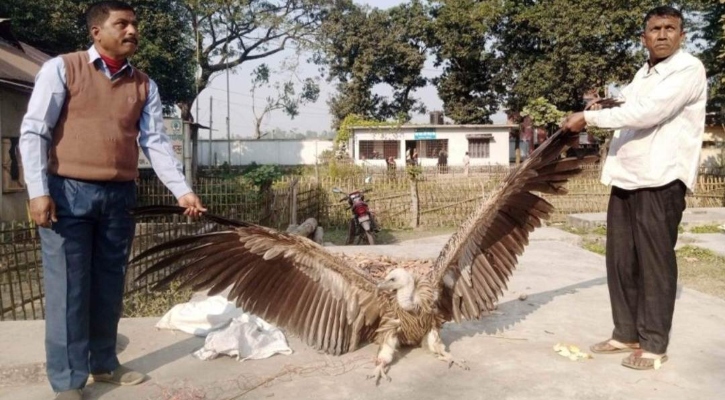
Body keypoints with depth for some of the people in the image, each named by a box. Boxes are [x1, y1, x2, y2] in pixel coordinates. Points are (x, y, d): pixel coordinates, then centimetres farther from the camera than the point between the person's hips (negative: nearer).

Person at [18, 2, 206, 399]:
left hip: (119, 196, 4)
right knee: (68, 289, 0)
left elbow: (156, 142, 5)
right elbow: (33, 132, -4)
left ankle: (104, 363, 28)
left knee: (109, 287, 13)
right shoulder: (61, 68, -1)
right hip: (69, 192, -4)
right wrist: (39, 191, -13)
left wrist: (182, 190, -7)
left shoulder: (144, 85, 10)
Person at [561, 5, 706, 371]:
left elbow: (645, 113, -19)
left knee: (654, 262, -3)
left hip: (660, 179, -8)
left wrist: (588, 117, -14)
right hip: (626, 176, 8)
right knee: (621, 260, 8)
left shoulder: (689, 69, -6)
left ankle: (654, 344, 7)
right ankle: (626, 334, 20)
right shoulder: (643, 74, 20)